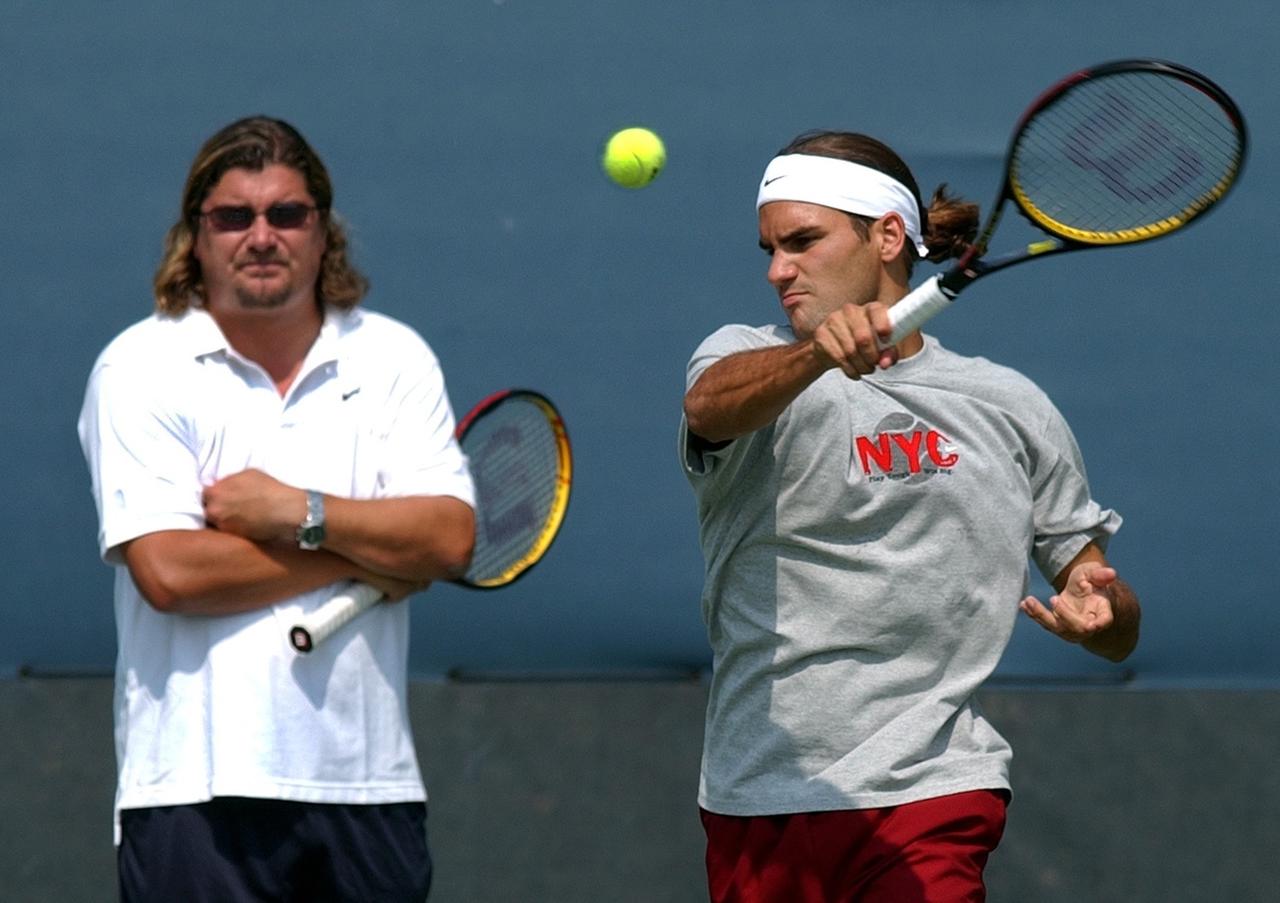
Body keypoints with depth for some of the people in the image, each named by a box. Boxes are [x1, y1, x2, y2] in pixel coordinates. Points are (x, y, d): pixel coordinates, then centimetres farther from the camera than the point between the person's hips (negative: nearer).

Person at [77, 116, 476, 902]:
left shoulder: (395, 359, 9)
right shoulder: (140, 370, 0)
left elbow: (449, 540, -2)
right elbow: (168, 571, -12)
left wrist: (296, 513, -12)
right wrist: (366, 552, -6)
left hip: (367, 782, 3)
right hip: (199, 788, -3)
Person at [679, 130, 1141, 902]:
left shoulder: (1008, 407, 12)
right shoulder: (744, 357, 7)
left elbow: (1118, 633, 14)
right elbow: (710, 406, -21)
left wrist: (1100, 606, -10)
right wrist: (816, 353, -41)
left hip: (928, 793, -1)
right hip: (754, 805, 1)